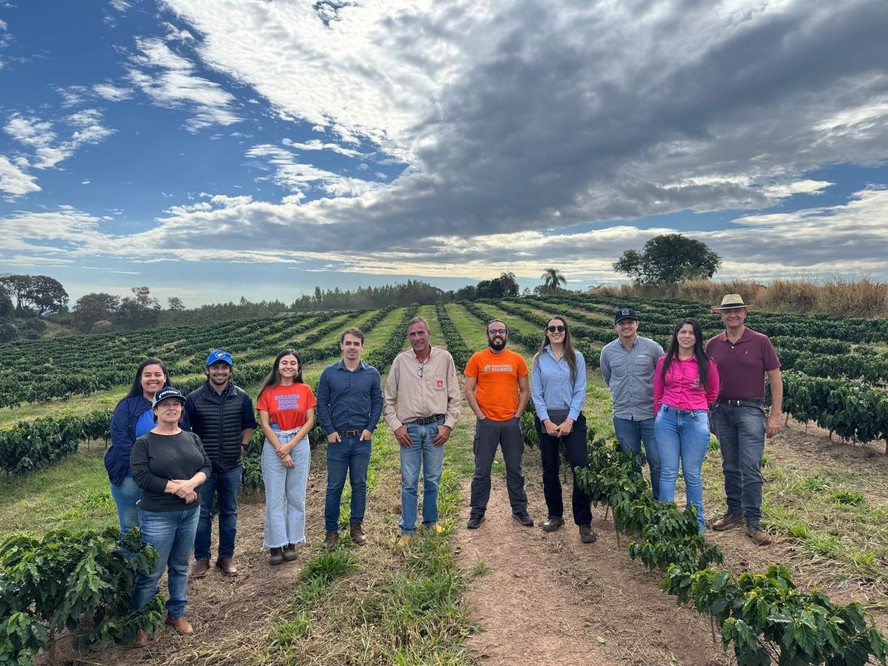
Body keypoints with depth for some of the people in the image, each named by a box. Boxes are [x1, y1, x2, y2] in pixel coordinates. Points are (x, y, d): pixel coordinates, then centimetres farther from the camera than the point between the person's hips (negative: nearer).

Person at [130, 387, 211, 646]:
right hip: (158, 516, -4)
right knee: (152, 571, 4)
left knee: (180, 566, 17)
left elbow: (206, 467, 1)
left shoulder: (192, 438, 5)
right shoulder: (144, 443, -8)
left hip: (191, 512, 5)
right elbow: (141, 477, -17)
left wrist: (190, 484, -19)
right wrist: (176, 488, -18)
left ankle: (176, 613, 33)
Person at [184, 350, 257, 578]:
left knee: (229, 512, 12)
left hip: (232, 466, 1)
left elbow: (249, 425, 13)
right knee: (202, 513, 8)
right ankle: (202, 558, 24)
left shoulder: (241, 397, -1)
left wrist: (242, 445, 2)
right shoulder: (194, 398, -6)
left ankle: (226, 557, 26)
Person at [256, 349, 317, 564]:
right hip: (273, 444, -1)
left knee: (296, 496, 7)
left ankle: (292, 543, 19)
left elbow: (310, 421, -1)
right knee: (274, 497, 3)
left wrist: (290, 445, -11)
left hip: (299, 444, 1)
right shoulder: (268, 391, -1)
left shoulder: (305, 390, 2)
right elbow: (264, 424, -5)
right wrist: (280, 450, -11)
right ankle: (275, 545, 14)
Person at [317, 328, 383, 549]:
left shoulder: (371, 373, 1)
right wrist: (329, 430, -6)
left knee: (359, 484, 11)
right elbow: (321, 403, 2)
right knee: (334, 486, 7)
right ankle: (331, 530, 21)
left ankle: (356, 526, 26)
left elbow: (377, 402, 6)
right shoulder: (329, 373, -1)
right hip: (337, 438, -1)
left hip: (362, 439, 1)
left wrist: (370, 428, -4)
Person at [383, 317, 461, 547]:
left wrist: (448, 425, -3)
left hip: (436, 428, 0)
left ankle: (431, 520, 33)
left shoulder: (444, 358, -1)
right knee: (409, 482, 5)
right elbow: (388, 399, 5)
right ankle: (407, 530, 19)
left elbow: (454, 396, 3)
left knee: (433, 480, 13)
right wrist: (396, 426, -2)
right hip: (409, 429, 0)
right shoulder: (400, 361, 0)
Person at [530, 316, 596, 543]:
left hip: (572, 418, -1)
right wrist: (547, 421, -10)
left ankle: (584, 523, 3)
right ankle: (555, 515, 26)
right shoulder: (539, 360, 2)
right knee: (550, 469, 10)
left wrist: (569, 421, -11)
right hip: (546, 419, 2)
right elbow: (536, 394, 0)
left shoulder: (577, 358, 0)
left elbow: (580, 392, -3)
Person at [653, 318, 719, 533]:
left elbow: (713, 394, 17)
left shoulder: (706, 364, 2)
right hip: (667, 419, 1)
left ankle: (697, 524, 21)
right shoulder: (664, 362, 6)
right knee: (668, 472, 4)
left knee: (692, 474, 5)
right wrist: (660, 414, 11)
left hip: (696, 421, -1)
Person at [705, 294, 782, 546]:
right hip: (722, 411, 4)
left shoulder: (760, 342, -4)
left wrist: (775, 415, -6)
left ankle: (753, 522, 6)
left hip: (750, 410, -3)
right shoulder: (712, 345, 4)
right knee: (730, 467, 13)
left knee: (750, 468, -4)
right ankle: (734, 512, 26)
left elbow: (775, 378, -2)